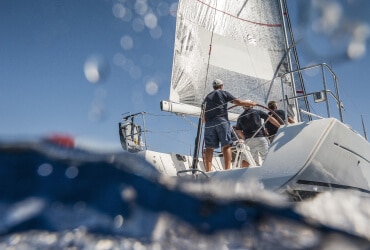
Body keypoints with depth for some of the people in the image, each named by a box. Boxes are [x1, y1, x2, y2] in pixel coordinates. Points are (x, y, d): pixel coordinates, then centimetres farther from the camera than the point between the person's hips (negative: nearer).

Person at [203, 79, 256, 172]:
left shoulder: (207, 97, 27)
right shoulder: (223, 93, 13)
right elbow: (238, 102, 9)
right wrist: (251, 103, 22)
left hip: (209, 124, 4)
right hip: (221, 121, -4)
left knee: (209, 147, 1)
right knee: (226, 146, -6)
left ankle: (208, 170, -6)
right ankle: (227, 169, -16)